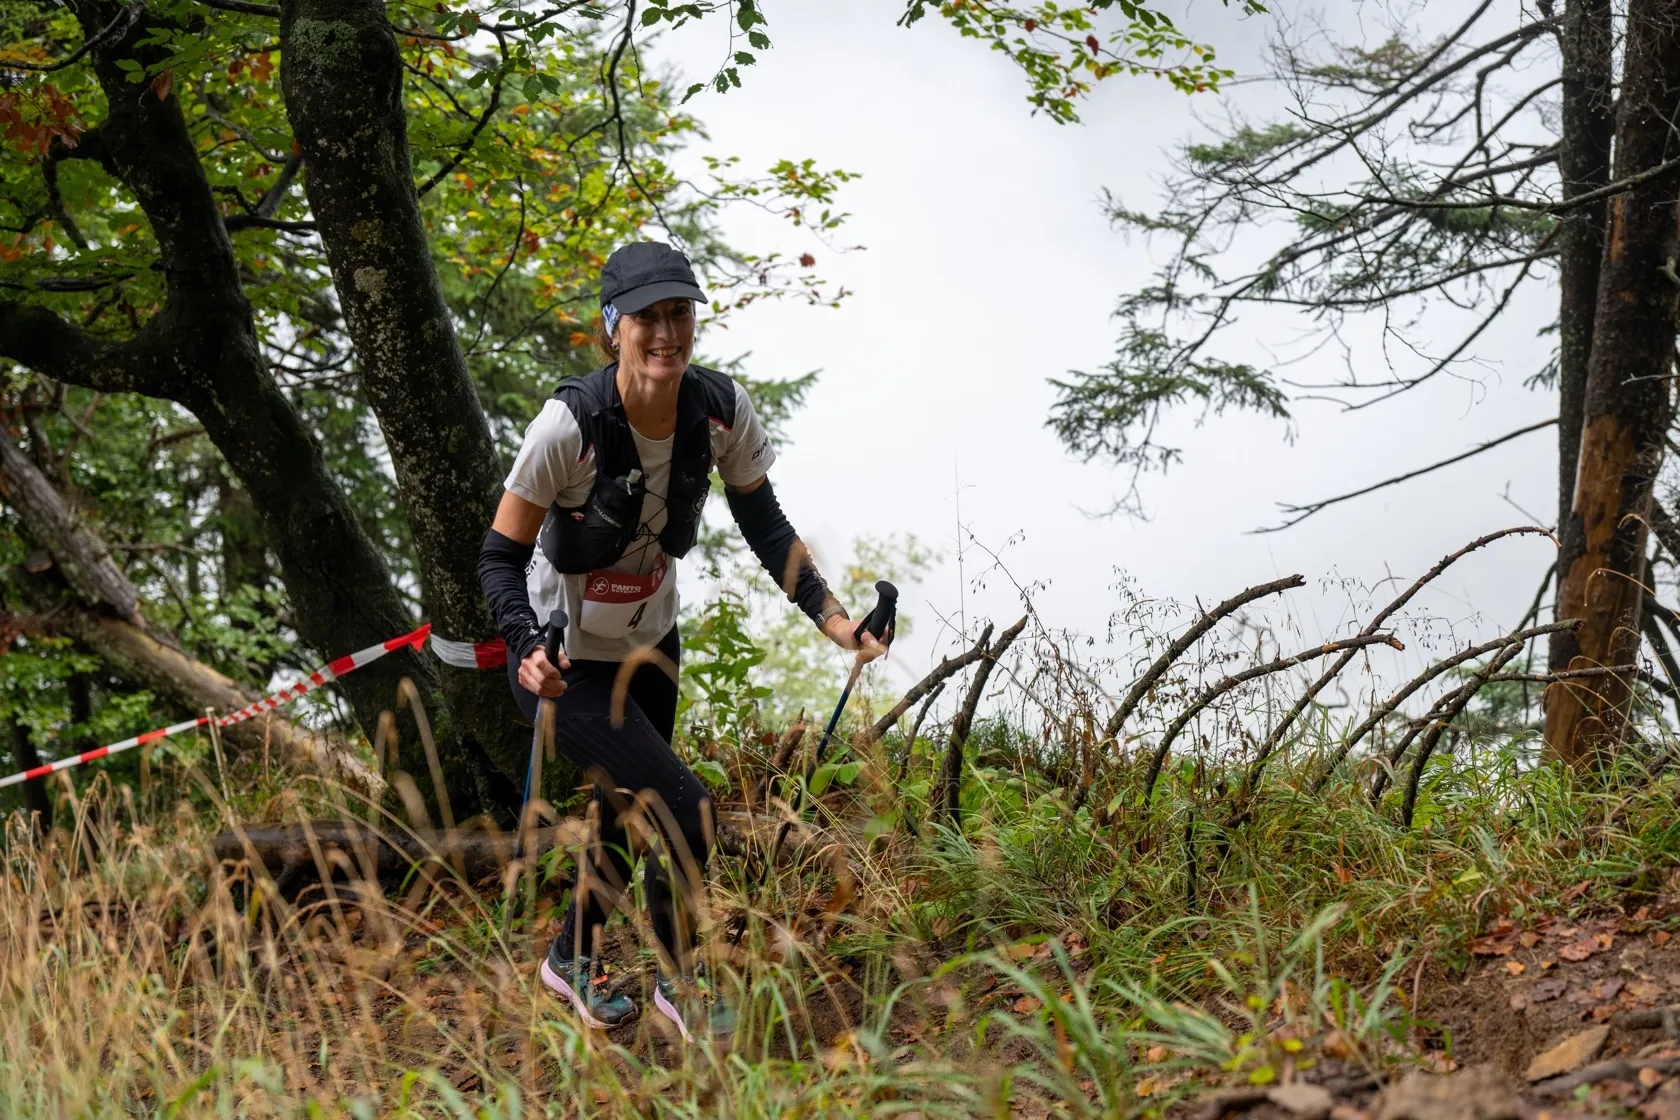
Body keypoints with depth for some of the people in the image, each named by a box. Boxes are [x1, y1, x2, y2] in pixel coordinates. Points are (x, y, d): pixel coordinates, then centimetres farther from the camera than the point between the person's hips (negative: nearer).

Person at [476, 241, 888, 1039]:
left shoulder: (722, 411, -15)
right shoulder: (571, 424, -28)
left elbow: (765, 528, -5)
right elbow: (500, 554, -21)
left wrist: (830, 616, -17)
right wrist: (525, 649, -38)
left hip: (650, 646, 6)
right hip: (565, 664, -6)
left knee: (629, 809, 21)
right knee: (683, 809, -14)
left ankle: (573, 959, 47)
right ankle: (676, 985, 10)